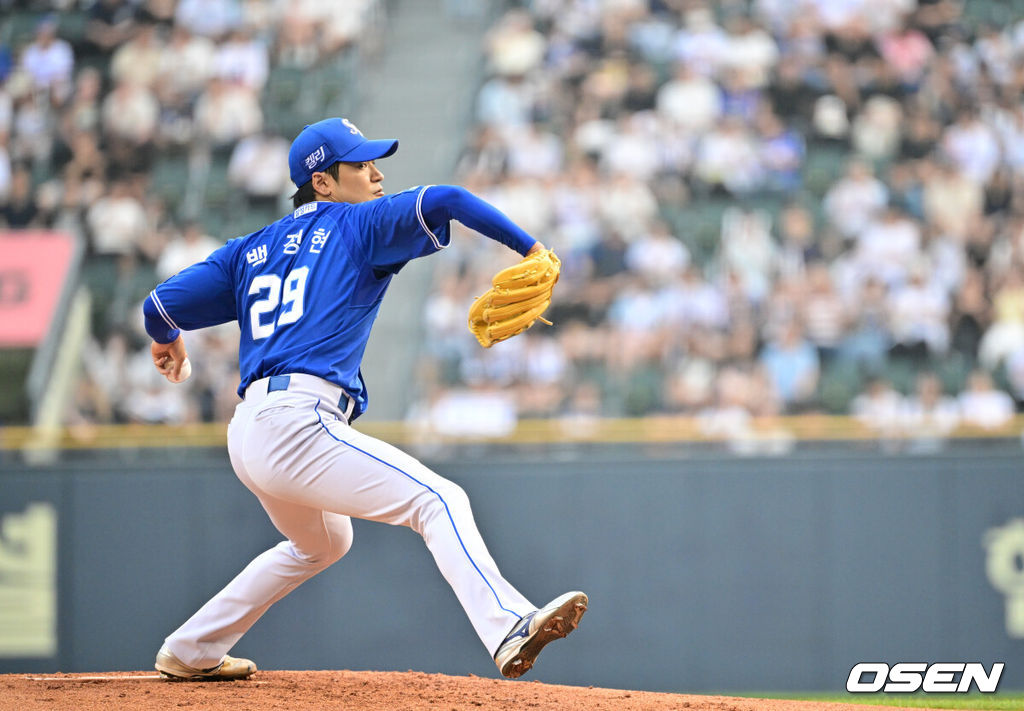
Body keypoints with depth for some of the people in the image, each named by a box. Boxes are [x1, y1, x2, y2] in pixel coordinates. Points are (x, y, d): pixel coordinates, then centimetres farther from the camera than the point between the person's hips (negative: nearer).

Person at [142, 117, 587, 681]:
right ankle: (508, 629, -41)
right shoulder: (360, 226, 6)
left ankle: (189, 653, 36)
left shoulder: (251, 250, 23)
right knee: (438, 501, -17)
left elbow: (161, 305, 18)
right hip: (299, 421, -8)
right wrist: (531, 248, -4)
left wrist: (169, 341, 40)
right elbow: (445, 200, -9)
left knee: (323, 543, 32)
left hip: (246, 432, 8)